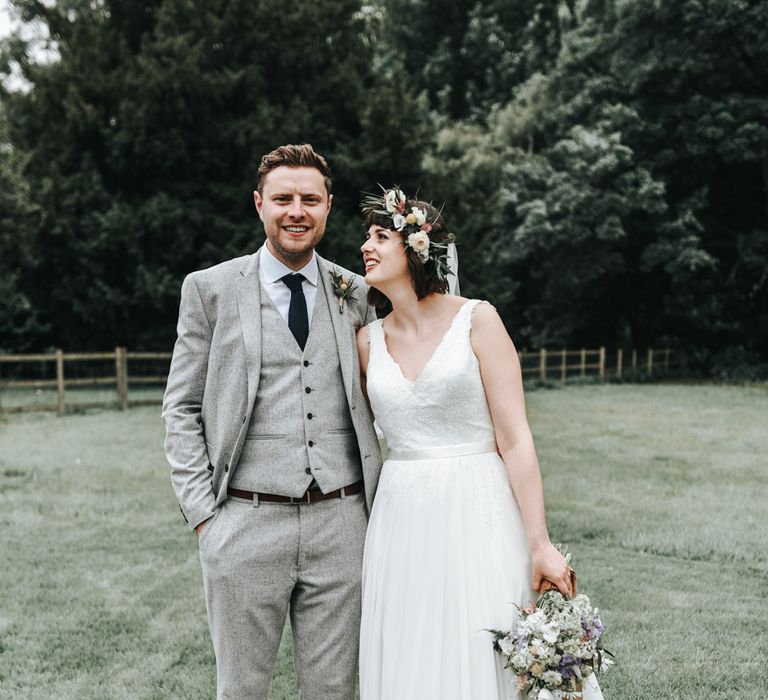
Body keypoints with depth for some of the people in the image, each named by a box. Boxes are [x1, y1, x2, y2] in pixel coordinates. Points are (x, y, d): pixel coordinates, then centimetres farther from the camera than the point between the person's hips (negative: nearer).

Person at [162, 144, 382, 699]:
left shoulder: (354, 293, 9)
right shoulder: (211, 289, 1)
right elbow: (181, 409, 3)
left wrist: (379, 502, 7)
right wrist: (203, 513, -5)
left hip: (341, 524, 2)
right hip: (245, 524, -2)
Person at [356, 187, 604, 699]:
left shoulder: (476, 320, -4)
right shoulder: (369, 340, 9)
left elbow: (514, 439, -9)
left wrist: (540, 545, -14)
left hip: (478, 518, -4)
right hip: (403, 524, 4)